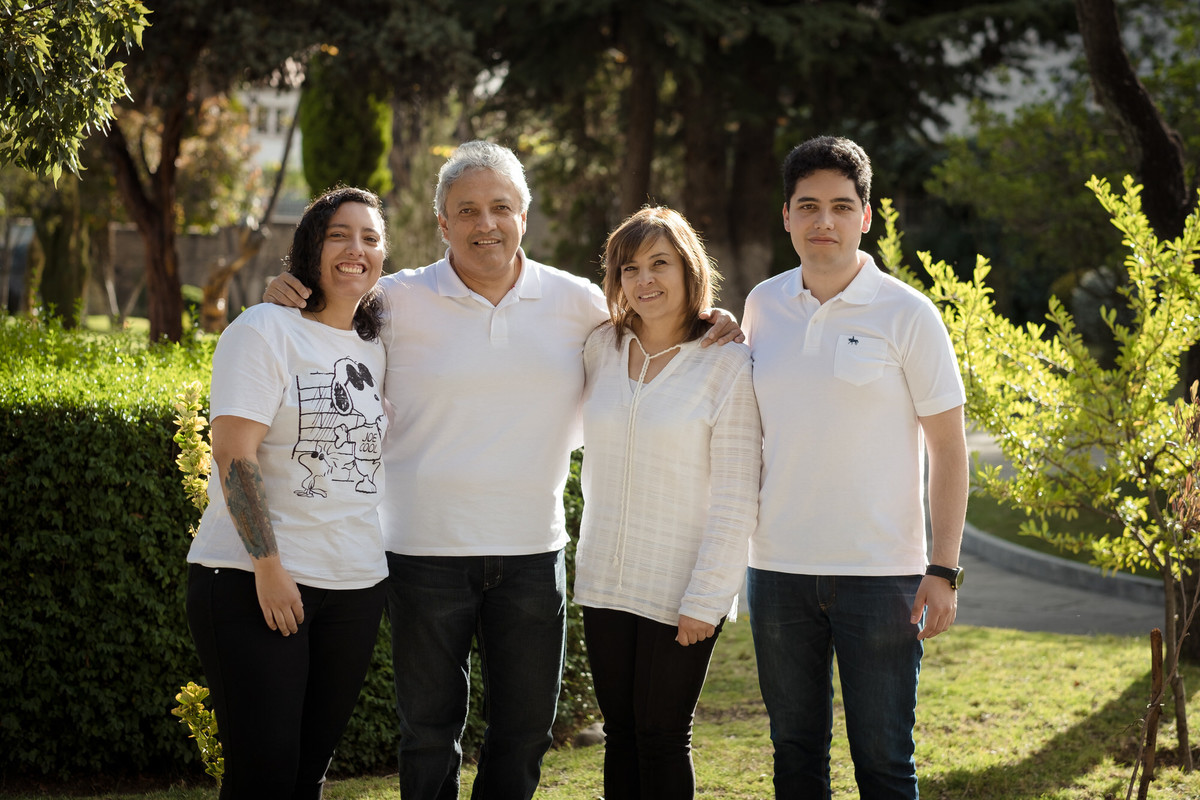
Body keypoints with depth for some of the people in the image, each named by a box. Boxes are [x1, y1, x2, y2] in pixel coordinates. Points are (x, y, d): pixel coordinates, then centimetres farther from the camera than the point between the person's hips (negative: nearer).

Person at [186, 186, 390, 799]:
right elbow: (234, 453, -14)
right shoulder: (265, 330, -6)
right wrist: (268, 565, -19)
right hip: (252, 584, -6)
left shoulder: (377, 348, 14)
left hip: (354, 587, 6)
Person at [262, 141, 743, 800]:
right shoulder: (399, 302, -3)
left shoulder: (576, 302, 3)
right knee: (430, 727, 8)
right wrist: (283, 296, -12)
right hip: (426, 548, -2)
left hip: (532, 550, 2)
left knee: (525, 728, 11)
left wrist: (706, 326, -1)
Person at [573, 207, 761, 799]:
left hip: (680, 589, -5)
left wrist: (705, 599, -14)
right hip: (605, 583, 5)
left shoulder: (728, 364, -10)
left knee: (661, 739, 2)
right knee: (620, 736, 11)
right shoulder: (602, 349, 4)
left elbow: (735, 498, -12)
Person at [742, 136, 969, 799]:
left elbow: (947, 447, -5)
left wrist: (944, 570, -10)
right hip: (777, 569, 4)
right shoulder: (763, 305, 6)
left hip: (879, 571, -4)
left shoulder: (907, 315, -6)